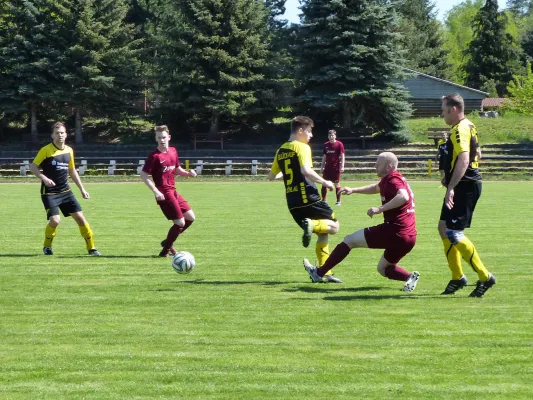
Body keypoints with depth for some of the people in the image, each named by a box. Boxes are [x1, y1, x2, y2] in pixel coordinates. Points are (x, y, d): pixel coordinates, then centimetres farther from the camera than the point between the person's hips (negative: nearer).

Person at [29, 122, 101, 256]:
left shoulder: (69, 151, 7)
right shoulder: (46, 150, -10)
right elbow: (33, 167, -7)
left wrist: (82, 189, 18)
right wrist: (44, 178, -24)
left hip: (65, 191, 5)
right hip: (49, 193, -5)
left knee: (80, 217, -1)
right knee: (55, 220, -18)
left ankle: (91, 248, 8)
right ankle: (47, 247, 9)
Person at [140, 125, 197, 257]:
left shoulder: (173, 151, 9)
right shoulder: (155, 156, -13)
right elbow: (143, 175, -14)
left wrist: (188, 173, 2)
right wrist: (156, 191, -22)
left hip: (173, 191, 8)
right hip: (164, 194, -8)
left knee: (190, 217, 13)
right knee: (180, 222, -9)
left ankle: (168, 242, 24)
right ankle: (165, 250, 7)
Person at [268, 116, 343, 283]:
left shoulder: (281, 151, 14)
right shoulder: (302, 147, -9)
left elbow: (271, 176, 22)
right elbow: (306, 170, -25)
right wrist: (325, 182, -14)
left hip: (293, 204, 7)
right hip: (309, 199, -7)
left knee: (323, 233, 16)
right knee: (334, 226, 5)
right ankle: (312, 224, -23)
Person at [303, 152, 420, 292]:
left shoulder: (392, 179, -12)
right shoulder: (388, 180, 19)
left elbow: (404, 196, -32)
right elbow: (376, 188, 41)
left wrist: (380, 209, -29)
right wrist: (353, 190, 35)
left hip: (394, 231, -10)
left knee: (350, 240, 5)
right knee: (383, 268, 24)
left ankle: (319, 273, 13)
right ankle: (409, 277, -3)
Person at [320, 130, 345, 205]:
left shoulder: (339, 144, -5)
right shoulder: (326, 145, 8)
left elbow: (342, 155, -6)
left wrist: (342, 166, -14)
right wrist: (322, 167, 13)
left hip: (336, 167, -5)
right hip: (327, 167, 5)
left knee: (337, 184, 2)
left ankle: (338, 201, 9)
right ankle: (323, 200, 10)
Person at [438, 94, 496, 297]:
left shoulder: (460, 130, -17)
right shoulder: (468, 126, 15)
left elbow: (463, 159, -30)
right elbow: (476, 155, 26)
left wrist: (451, 187, -34)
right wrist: (449, 177, 22)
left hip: (464, 187, -11)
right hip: (467, 185, 11)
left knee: (454, 234, -11)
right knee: (444, 229, 15)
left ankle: (485, 277, -8)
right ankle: (457, 277, 20)